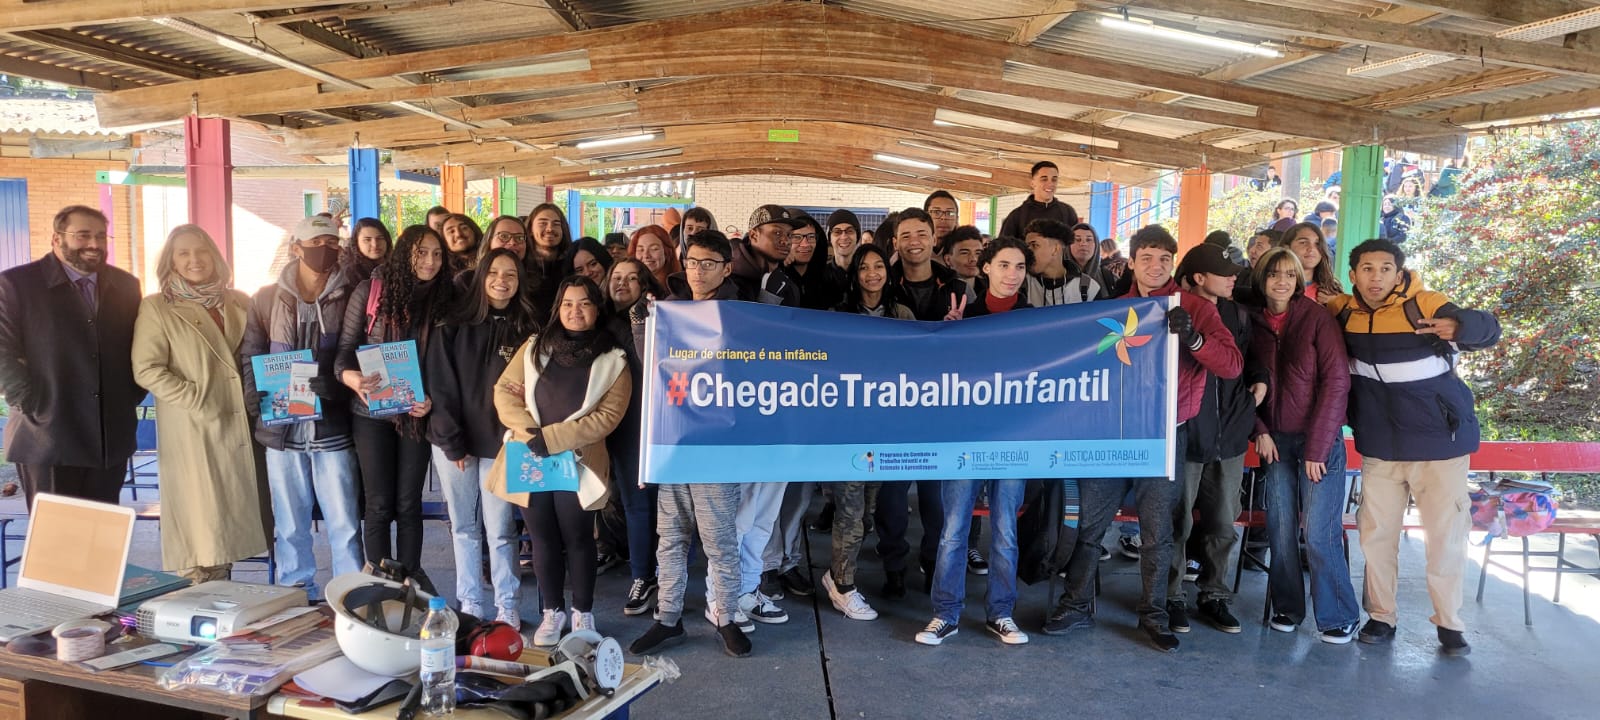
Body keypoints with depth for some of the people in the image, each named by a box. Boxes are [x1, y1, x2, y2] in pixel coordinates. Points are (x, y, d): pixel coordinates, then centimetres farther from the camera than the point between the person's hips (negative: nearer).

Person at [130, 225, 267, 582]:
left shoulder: (238, 303, 12)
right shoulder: (156, 308, -3)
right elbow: (146, 369, -10)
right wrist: (197, 401, -16)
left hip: (239, 424, 5)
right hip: (193, 430, -5)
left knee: (232, 513, 10)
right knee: (199, 520, -3)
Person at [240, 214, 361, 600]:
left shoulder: (349, 299, 3)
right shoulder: (267, 299, 7)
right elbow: (248, 358, 8)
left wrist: (335, 384, -16)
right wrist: (259, 407, -7)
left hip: (332, 428, -1)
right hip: (282, 430, 2)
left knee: (344, 522, 1)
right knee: (290, 524, 9)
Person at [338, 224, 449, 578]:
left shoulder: (442, 298, 2)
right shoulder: (369, 291, -5)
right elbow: (346, 347, -3)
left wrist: (431, 400, -11)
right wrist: (350, 377, -24)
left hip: (416, 415, 2)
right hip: (371, 413, -2)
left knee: (408, 504, 7)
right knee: (379, 505, 3)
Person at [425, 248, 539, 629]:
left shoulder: (527, 331, 2)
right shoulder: (454, 328, 3)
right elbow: (441, 386, -1)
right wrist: (452, 442, -8)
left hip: (500, 445, -1)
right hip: (453, 443, 2)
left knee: (499, 530, -2)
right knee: (463, 526, 9)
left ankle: (508, 607, 10)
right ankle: (470, 604, 19)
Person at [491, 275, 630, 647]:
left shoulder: (613, 361, -3)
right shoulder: (534, 347, 6)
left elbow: (607, 416, -11)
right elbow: (504, 391, 2)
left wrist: (550, 439, -17)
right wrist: (529, 435, -15)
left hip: (578, 462, -2)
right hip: (531, 460, 2)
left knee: (577, 538, 5)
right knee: (543, 537, 10)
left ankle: (583, 613, 21)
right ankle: (553, 612, 25)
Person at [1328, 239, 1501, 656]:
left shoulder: (1425, 305, -14)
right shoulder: (1342, 313, -3)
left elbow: (1489, 329, -22)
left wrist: (1459, 326, -45)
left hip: (1439, 439, -3)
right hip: (1380, 447, 3)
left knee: (1446, 533, 4)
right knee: (1376, 532, 8)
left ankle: (1449, 622, 18)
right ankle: (1381, 616, 21)